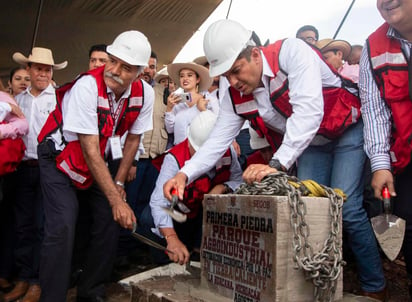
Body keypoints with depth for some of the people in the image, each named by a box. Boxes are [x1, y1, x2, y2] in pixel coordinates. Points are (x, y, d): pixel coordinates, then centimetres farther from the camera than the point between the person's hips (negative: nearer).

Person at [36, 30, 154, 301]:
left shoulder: (145, 94, -14)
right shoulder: (88, 86, -29)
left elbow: (133, 138, 1)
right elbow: (90, 150, -29)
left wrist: (119, 183, -1)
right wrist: (116, 200, -28)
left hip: (102, 159, 5)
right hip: (61, 157, -5)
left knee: (110, 221, -2)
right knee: (62, 227, -17)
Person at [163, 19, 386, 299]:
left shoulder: (292, 51, -29)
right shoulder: (236, 96, -10)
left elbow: (308, 110, -39)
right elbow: (218, 140, -10)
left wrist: (278, 164, -46)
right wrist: (185, 174, -26)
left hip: (346, 131, -5)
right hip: (306, 145, 6)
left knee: (347, 207, -14)